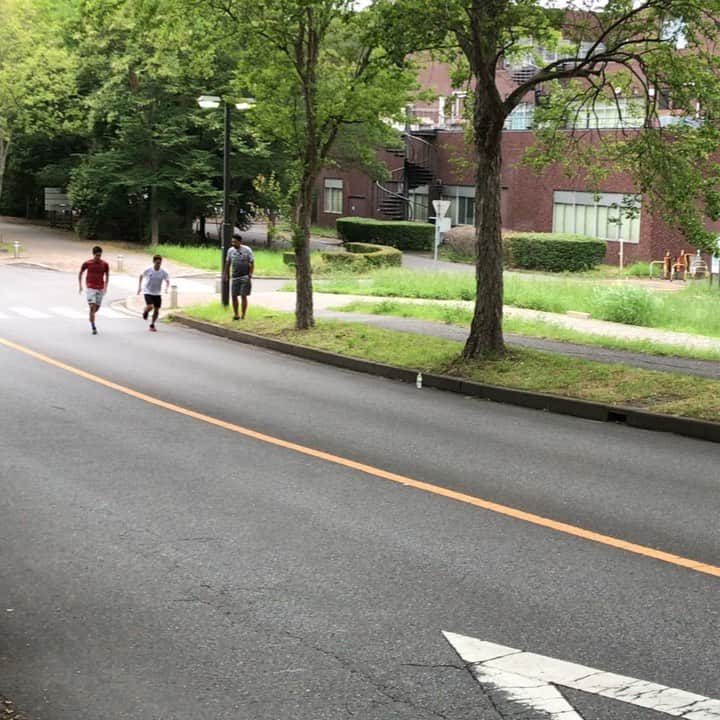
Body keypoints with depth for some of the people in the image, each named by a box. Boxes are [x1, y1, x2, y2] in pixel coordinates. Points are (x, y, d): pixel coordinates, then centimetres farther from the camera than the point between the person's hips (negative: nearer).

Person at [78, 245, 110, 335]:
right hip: (90, 288, -3)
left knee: (97, 307, 10)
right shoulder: (87, 263, -6)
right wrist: (80, 285, 4)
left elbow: (107, 275, 12)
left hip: (100, 288, 3)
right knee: (92, 307, -13)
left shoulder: (105, 264, -1)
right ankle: (93, 327, -10)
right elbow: (80, 273, 8)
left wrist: (105, 286, 2)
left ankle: (91, 318, 42)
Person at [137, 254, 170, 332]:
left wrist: (166, 287, -19)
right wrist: (139, 287, 4)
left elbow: (167, 281, 2)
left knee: (156, 309, 3)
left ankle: (152, 325, 21)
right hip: (148, 292, -3)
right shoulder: (148, 270, -11)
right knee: (150, 306, -23)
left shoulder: (163, 272, -7)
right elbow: (141, 276, 7)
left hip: (157, 293, 3)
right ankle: (145, 312, 14)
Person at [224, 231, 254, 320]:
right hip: (234, 277, 3)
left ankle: (243, 316, 1)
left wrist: (250, 276, -10)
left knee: (243, 296, -5)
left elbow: (252, 264, -3)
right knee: (234, 296, 1)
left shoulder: (247, 250, -5)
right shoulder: (230, 251, 4)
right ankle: (236, 314, 12)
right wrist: (227, 275, 13)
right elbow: (227, 263, 14)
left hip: (245, 277, -3)